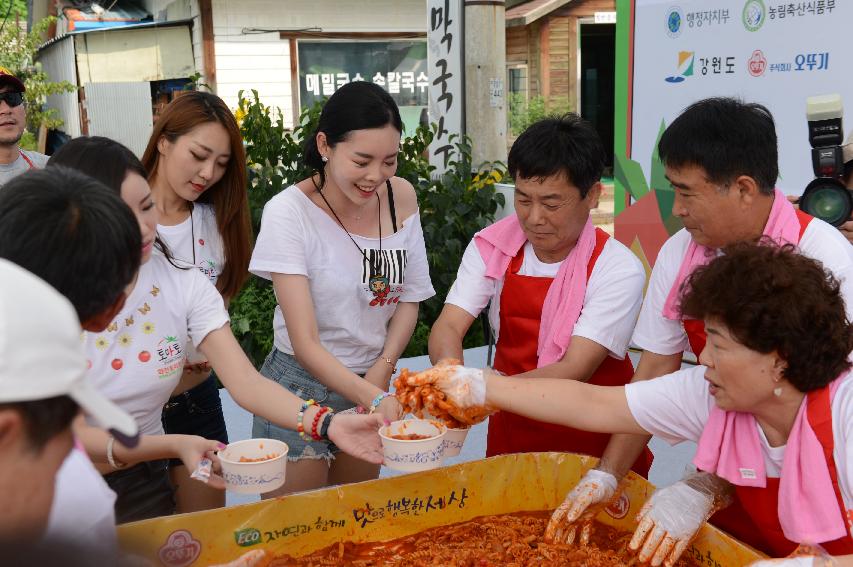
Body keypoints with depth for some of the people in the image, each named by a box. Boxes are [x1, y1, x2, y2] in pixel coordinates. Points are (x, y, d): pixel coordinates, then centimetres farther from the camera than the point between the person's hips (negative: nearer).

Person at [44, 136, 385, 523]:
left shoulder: (183, 284, -8)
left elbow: (247, 383, -16)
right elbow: (67, 437, -20)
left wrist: (327, 423, -33)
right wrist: (172, 446, -36)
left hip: (145, 490, 2)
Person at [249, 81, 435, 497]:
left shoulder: (400, 197, -5)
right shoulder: (289, 212, -20)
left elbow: (409, 298, 6)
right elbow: (305, 343, -23)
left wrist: (380, 374, -8)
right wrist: (374, 398, -34)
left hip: (371, 381, 5)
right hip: (302, 385, -4)